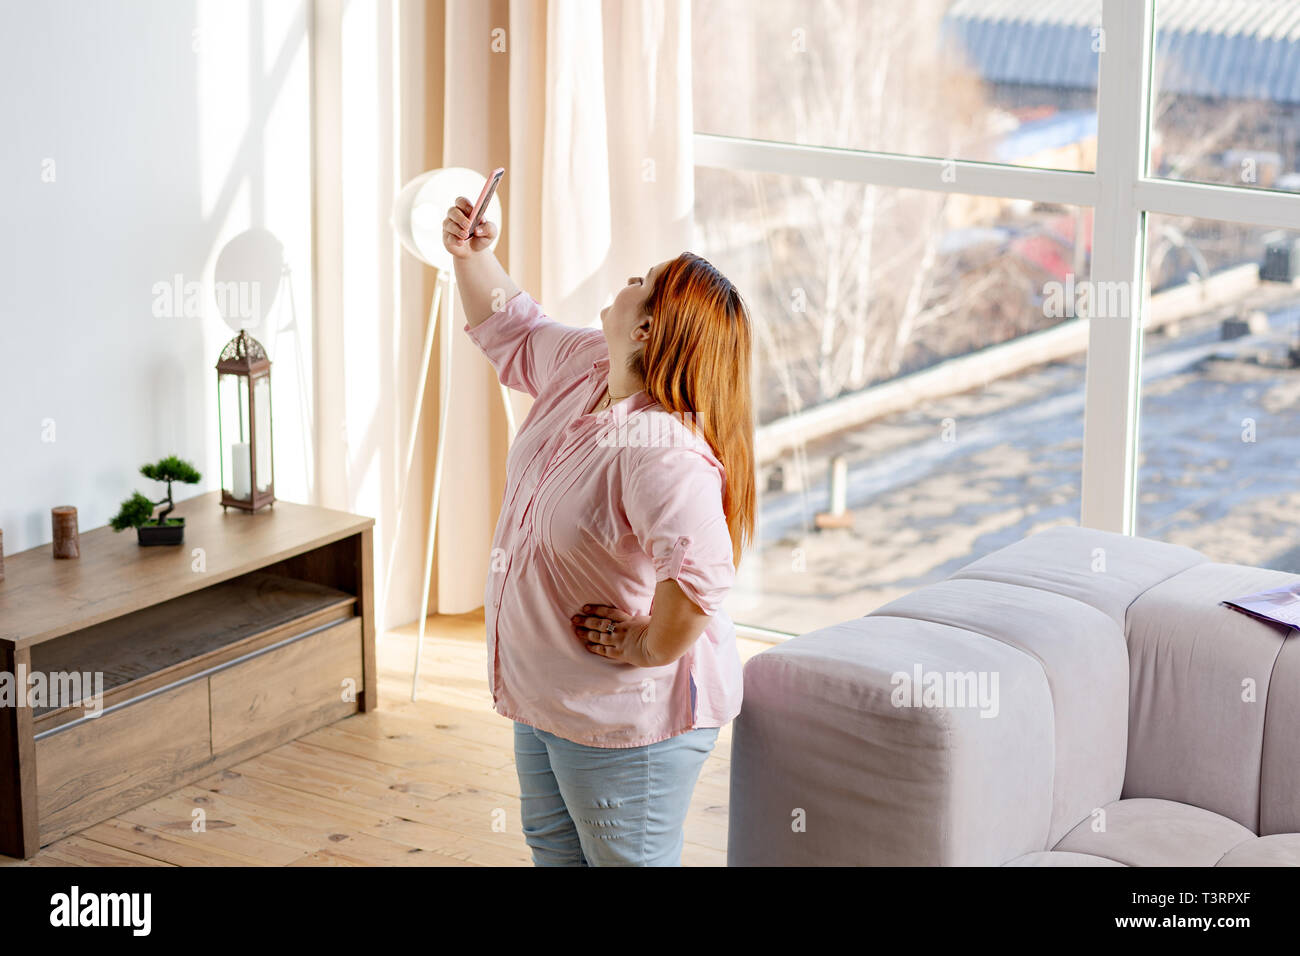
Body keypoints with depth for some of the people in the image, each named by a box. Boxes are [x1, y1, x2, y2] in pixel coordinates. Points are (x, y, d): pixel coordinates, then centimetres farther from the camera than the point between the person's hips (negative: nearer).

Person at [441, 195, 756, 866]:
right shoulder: (584, 365, -3)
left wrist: (652, 649, -33)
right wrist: (471, 255, 5)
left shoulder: (663, 451, -35)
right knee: (552, 846, 27)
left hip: (627, 716, -10)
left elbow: (700, 572, -49)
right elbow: (511, 333, 18)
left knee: (628, 861, 6)